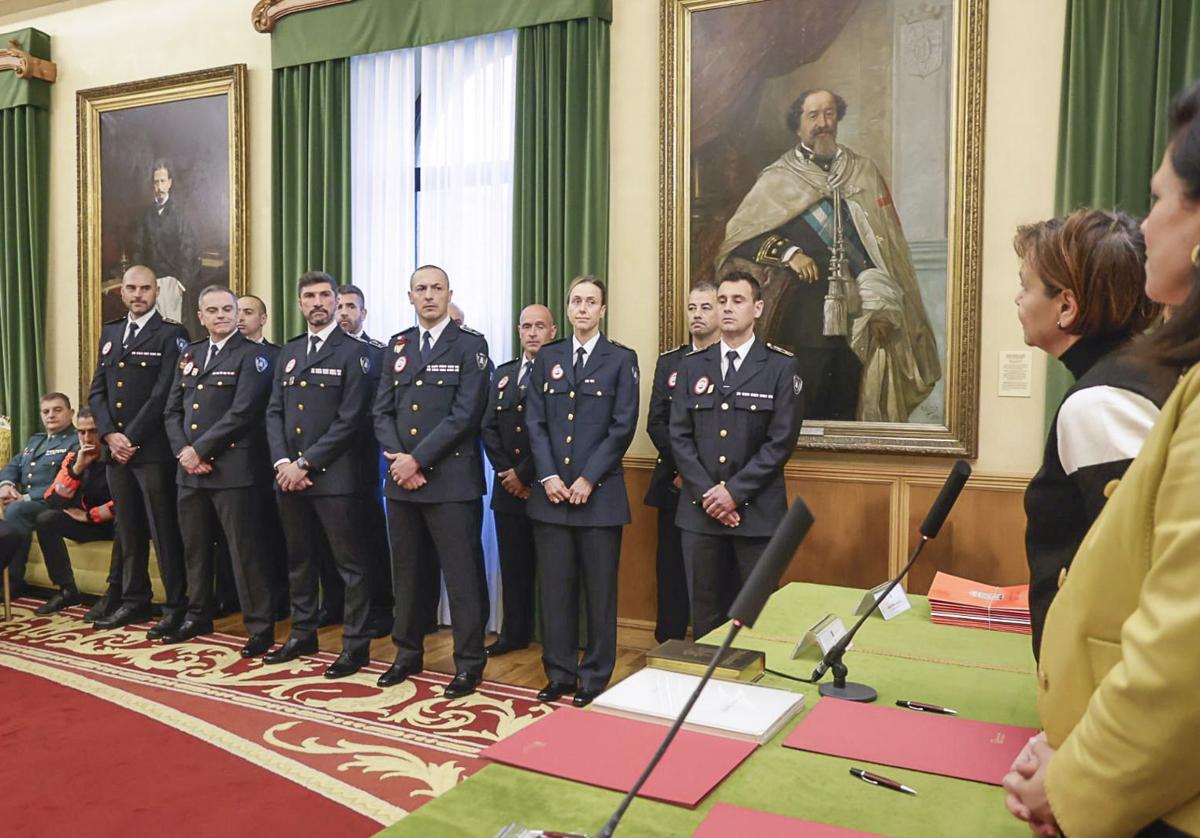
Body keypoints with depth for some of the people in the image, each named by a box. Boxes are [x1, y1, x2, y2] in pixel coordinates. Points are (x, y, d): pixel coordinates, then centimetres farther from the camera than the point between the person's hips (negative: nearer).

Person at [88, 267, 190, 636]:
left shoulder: (171, 334, -4)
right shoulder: (109, 332, 16)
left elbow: (164, 394, -12)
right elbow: (97, 390, 12)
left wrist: (131, 437, -13)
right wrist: (110, 435, -3)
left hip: (153, 449, -6)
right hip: (116, 448, 6)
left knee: (164, 530, -2)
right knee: (128, 530, 12)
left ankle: (176, 606, 5)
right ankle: (134, 601, 23)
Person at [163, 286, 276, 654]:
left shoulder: (252, 355, -5)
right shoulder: (190, 355, 17)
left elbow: (242, 412, -15)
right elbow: (173, 410, 14)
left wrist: (200, 450, -13)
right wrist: (183, 451, -3)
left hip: (233, 469, -7)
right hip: (190, 470, 7)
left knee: (245, 551, -3)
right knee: (195, 548, 17)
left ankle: (260, 626, 6)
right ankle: (198, 616, 32)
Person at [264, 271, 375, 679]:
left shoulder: (353, 351, -4)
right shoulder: (288, 352, 16)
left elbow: (349, 420, -11)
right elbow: (274, 412, 12)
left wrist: (306, 464, -14)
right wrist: (282, 462, -4)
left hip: (333, 476, -6)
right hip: (289, 474, 6)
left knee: (350, 564, 0)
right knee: (299, 560, 16)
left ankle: (355, 644, 9)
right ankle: (303, 634, 29)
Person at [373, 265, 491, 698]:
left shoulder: (470, 344, -3)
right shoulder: (397, 345, 13)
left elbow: (465, 414, -12)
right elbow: (383, 410, 9)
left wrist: (418, 459, -15)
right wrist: (398, 459, -7)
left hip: (451, 479, -5)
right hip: (401, 478, 5)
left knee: (461, 574, 0)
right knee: (405, 571, 14)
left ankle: (468, 664, 12)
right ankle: (408, 654, 28)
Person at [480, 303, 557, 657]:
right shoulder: (503, 374, 14)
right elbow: (489, 428, 9)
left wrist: (524, 474, -13)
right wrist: (505, 472, -4)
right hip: (508, 487, 5)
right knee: (513, 564, 11)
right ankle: (514, 633, 22)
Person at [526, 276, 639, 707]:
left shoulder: (621, 359, 2)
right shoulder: (547, 357, 11)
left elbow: (623, 426, -5)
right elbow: (536, 422, 6)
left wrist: (588, 479, -11)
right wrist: (548, 476, -6)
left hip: (599, 491, -3)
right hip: (551, 491, 3)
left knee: (600, 589, 4)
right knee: (556, 587, 8)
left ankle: (595, 678, 17)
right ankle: (560, 673, 21)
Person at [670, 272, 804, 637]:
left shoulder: (782, 367, 0)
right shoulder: (692, 366, 10)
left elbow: (781, 440, -7)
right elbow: (679, 435, 4)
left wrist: (735, 491, -13)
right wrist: (706, 493, -8)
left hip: (757, 511, -2)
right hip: (700, 510, 3)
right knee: (704, 612, 9)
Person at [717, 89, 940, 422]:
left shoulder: (865, 173, 12)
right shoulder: (778, 179, 4)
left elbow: (885, 244, 9)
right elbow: (738, 236, -2)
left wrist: (882, 307, 1)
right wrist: (787, 252, -14)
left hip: (857, 320, 3)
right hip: (806, 320, -2)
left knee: (850, 414, 7)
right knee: (804, 416, 0)